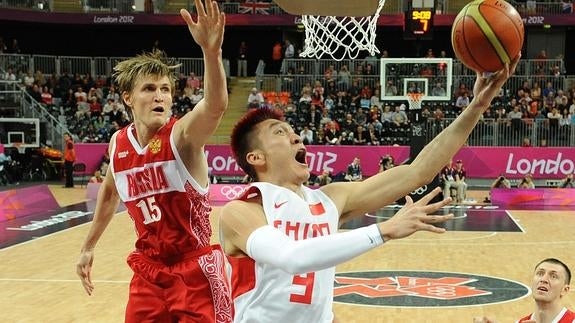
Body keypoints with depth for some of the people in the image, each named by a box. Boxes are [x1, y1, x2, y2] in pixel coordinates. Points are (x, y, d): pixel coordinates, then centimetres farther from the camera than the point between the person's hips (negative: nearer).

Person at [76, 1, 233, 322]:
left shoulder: (184, 134, -17)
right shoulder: (119, 143, 0)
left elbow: (216, 106, -40)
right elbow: (109, 192, 20)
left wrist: (211, 51, -57)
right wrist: (89, 246, 27)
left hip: (195, 269, -5)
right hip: (148, 270, 5)